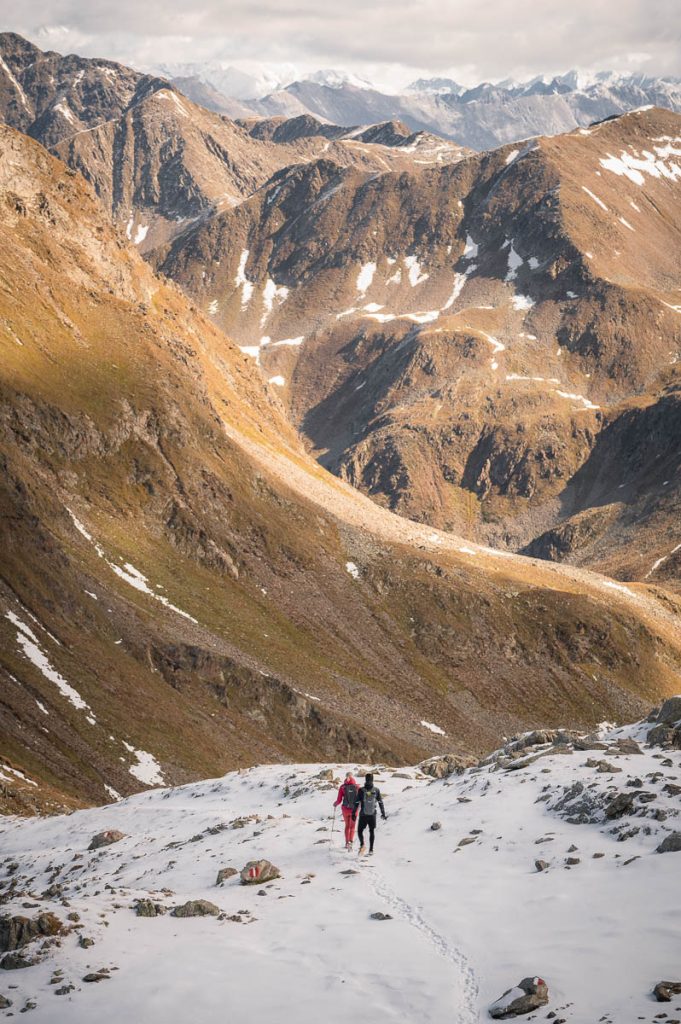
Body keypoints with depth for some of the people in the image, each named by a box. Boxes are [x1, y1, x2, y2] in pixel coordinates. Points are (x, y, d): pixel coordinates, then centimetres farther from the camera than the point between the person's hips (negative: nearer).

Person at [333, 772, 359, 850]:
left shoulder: (342, 787, -6)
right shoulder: (357, 786, -7)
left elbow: (339, 800, -6)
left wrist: (335, 804, 16)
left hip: (345, 808, 0)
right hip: (354, 809, 0)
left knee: (347, 826, 20)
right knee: (352, 826, 12)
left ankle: (347, 842, 17)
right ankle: (351, 841, -8)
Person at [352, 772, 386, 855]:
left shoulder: (361, 790, -10)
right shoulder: (376, 790, -4)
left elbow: (357, 803, -8)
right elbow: (380, 803, 2)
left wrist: (354, 813, -1)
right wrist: (383, 813, 11)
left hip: (363, 815, -2)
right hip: (372, 814, 2)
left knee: (360, 831, 11)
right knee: (372, 831, 13)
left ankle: (362, 845, -12)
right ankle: (371, 849, 11)